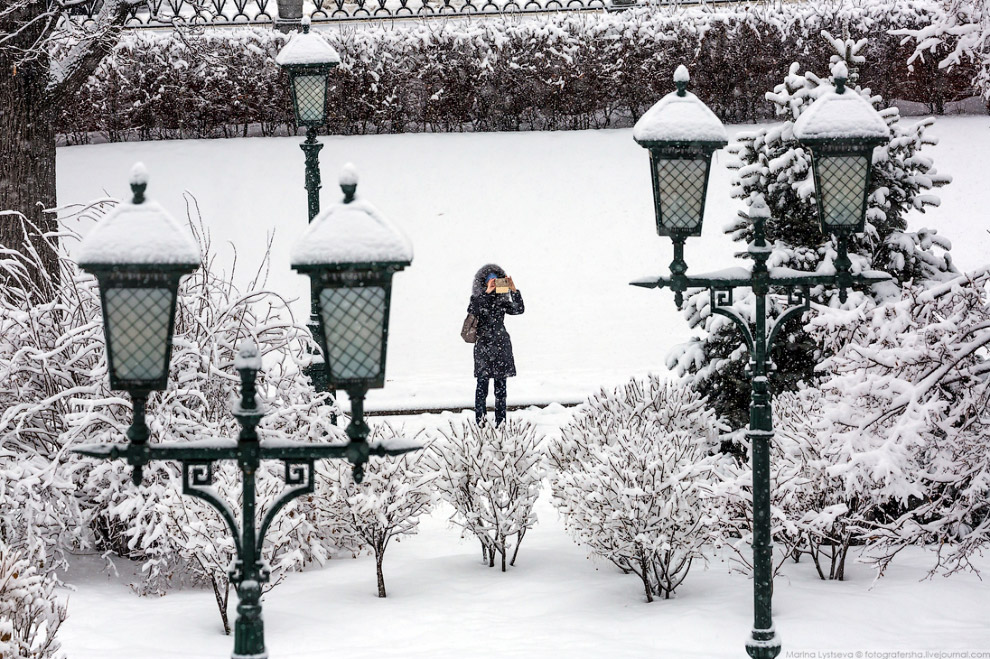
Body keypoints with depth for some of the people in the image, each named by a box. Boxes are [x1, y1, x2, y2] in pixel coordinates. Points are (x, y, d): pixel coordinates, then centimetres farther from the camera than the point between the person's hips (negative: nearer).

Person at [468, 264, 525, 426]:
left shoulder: (502, 301, 12)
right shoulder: (477, 298, 3)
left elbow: (519, 309, 0)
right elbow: (472, 310, -18)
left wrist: (514, 290, -10)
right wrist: (487, 292, -22)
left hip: (501, 345, 3)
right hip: (483, 344, -3)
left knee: (500, 385, 3)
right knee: (482, 384, -8)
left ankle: (500, 421, 7)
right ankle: (480, 419, -3)